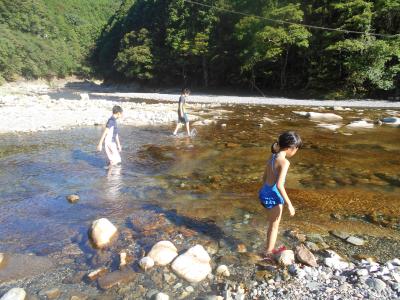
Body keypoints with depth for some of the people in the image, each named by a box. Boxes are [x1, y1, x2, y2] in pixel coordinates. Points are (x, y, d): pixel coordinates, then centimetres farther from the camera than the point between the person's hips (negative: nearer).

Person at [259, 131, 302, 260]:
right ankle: (268, 253, 27)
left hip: (265, 192, 8)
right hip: (274, 196, -8)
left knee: (272, 224, 25)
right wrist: (289, 204, -19)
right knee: (274, 225, 12)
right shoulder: (284, 162, -20)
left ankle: (271, 249, 42)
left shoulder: (272, 157, 5)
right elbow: (279, 185, -26)